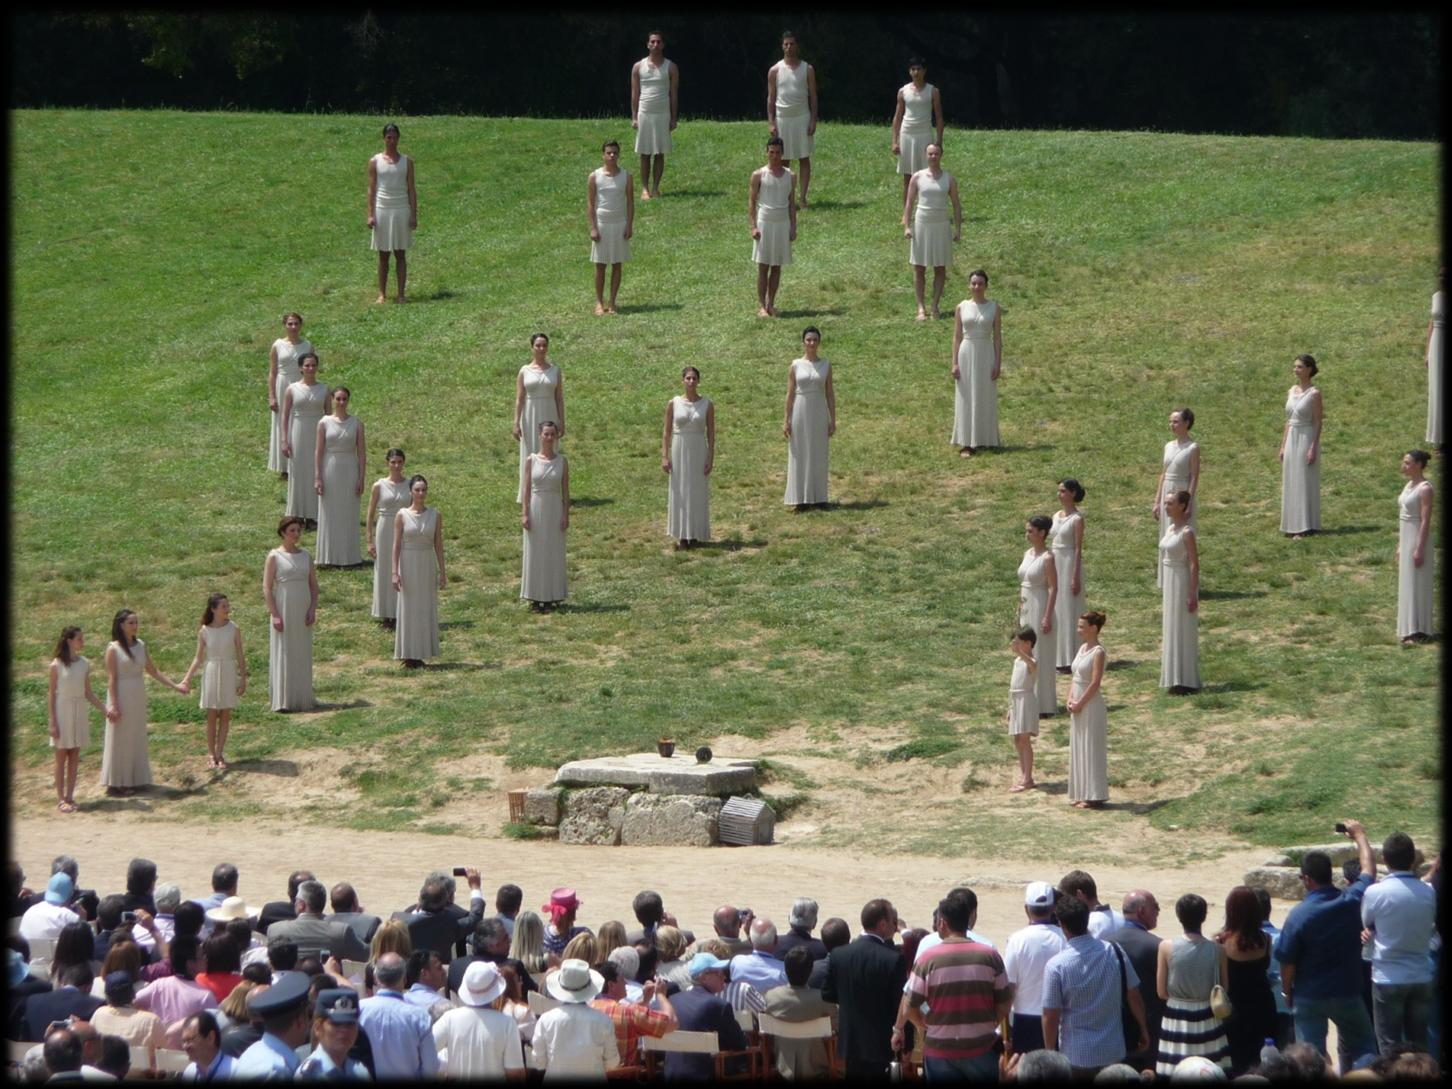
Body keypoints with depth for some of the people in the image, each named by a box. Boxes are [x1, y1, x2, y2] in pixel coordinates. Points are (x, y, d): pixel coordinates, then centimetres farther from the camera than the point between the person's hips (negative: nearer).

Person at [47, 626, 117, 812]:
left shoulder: (84, 664, 3)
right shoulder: (56, 665, -10)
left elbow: (88, 693, 9)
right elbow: (51, 695, -7)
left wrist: (105, 709, 1)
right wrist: (53, 723, -10)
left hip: (79, 713, 4)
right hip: (63, 713, -4)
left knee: (74, 758, 7)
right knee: (61, 758, 0)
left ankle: (69, 796, 14)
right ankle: (61, 799, 4)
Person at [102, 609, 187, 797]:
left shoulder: (140, 646, 6)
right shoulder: (113, 649, -11)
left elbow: (153, 671, 11)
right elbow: (112, 679, -13)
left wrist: (174, 685, 6)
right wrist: (114, 705, -17)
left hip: (138, 697, 6)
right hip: (122, 696, -6)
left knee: (136, 739, 11)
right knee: (119, 739, 0)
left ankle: (132, 780, 21)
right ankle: (115, 783, 6)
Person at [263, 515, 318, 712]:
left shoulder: (305, 556, 9)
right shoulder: (275, 557, -4)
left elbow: (314, 585, 10)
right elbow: (267, 588, -8)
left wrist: (313, 609, -3)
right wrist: (274, 615, -15)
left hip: (303, 613, 4)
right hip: (283, 611, -4)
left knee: (303, 656, 7)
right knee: (282, 655, -3)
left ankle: (302, 700, 13)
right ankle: (282, 701, -2)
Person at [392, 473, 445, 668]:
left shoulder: (435, 515, 1)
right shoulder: (402, 516, -5)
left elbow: (438, 544, 3)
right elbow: (396, 544, -4)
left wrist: (442, 572, 2)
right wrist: (395, 572, -10)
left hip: (428, 564, 2)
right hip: (408, 563, -2)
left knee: (427, 608, 5)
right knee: (408, 608, 2)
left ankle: (420, 654, 14)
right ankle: (409, 655, 7)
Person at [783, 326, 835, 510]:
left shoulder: (825, 366, 4)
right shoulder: (795, 366, 1)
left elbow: (830, 394, 5)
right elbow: (790, 394, 1)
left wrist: (833, 420, 2)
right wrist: (787, 420, -2)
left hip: (819, 413, 1)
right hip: (800, 412, -1)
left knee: (819, 456, 4)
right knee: (800, 455, 1)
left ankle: (819, 498, 10)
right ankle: (801, 499, 4)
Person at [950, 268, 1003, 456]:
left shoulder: (994, 308, 1)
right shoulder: (962, 308, 2)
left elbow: (998, 337, 1)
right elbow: (957, 336, 3)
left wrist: (998, 363, -6)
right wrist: (954, 363, -3)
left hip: (986, 355, 0)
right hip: (966, 354, 0)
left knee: (986, 397, 3)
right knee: (966, 399, 0)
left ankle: (984, 439, 13)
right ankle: (966, 444, 1)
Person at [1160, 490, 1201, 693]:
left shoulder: (1187, 532, -16)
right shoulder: (1171, 529, 9)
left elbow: (1195, 564, -18)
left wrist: (1193, 594, -20)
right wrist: (1164, 591, 19)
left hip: (1183, 582, -9)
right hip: (1170, 582, 9)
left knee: (1184, 631, -2)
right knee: (1172, 630, 13)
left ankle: (1187, 682, 4)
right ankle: (1176, 679, 20)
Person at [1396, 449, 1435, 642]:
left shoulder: (1425, 488, -16)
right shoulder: (1409, 485, 11)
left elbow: (1426, 521, -19)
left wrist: (1419, 549, -22)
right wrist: (1399, 546, 19)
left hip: (1418, 538, -9)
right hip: (1406, 538, 9)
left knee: (1417, 584, -5)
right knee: (1406, 583, 12)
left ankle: (1418, 631, -1)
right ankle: (1409, 629, 19)